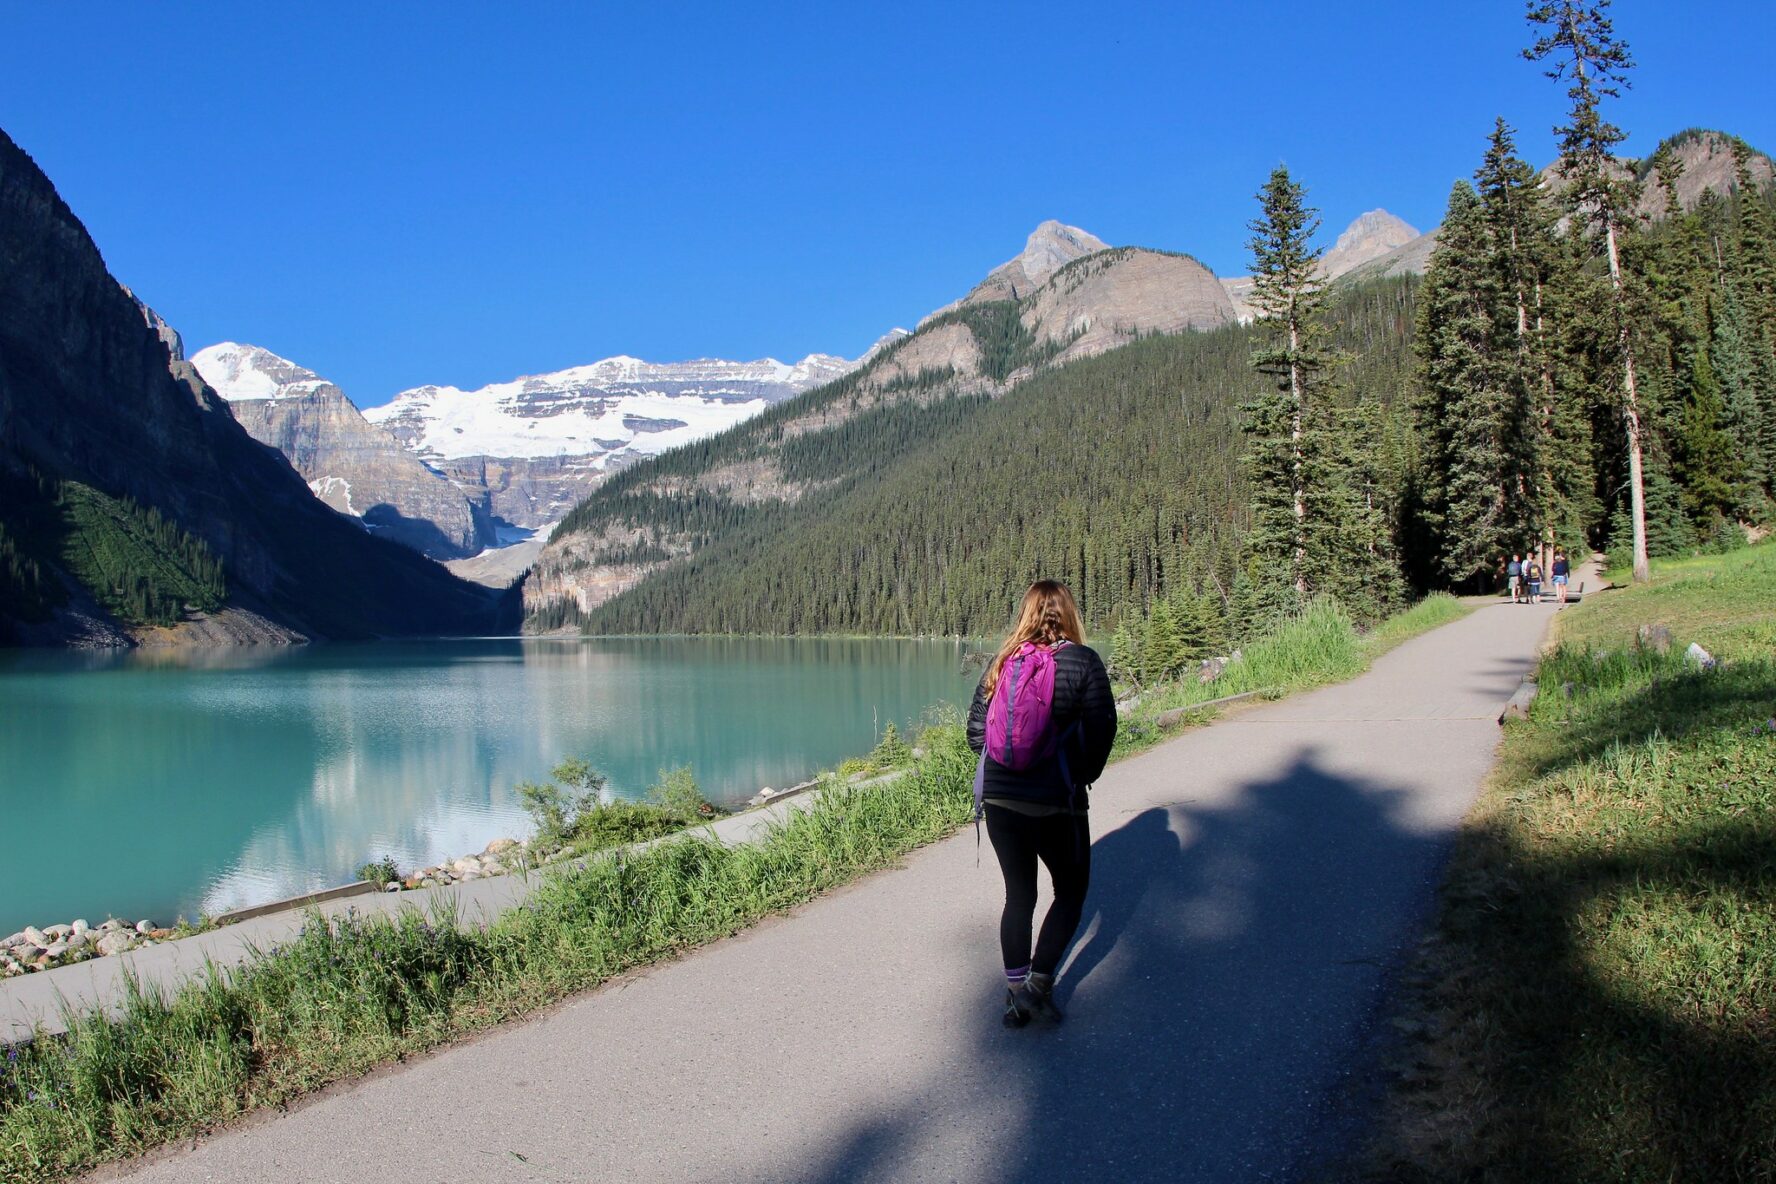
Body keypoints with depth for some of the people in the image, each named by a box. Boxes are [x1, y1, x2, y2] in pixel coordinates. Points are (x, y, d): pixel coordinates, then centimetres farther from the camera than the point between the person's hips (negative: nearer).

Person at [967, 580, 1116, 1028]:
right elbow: (1101, 731, -9)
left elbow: (976, 730, 6)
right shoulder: (1082, 661, -5)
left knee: (1018, 894, 17)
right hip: (1056, 802, -4)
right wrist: (1083, 777, 7)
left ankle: (1016, 993, 20)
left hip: (998, 798, 4)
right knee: (1071, 891, 15)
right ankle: (1039, 983, 4)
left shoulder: (1001, 662, 5)